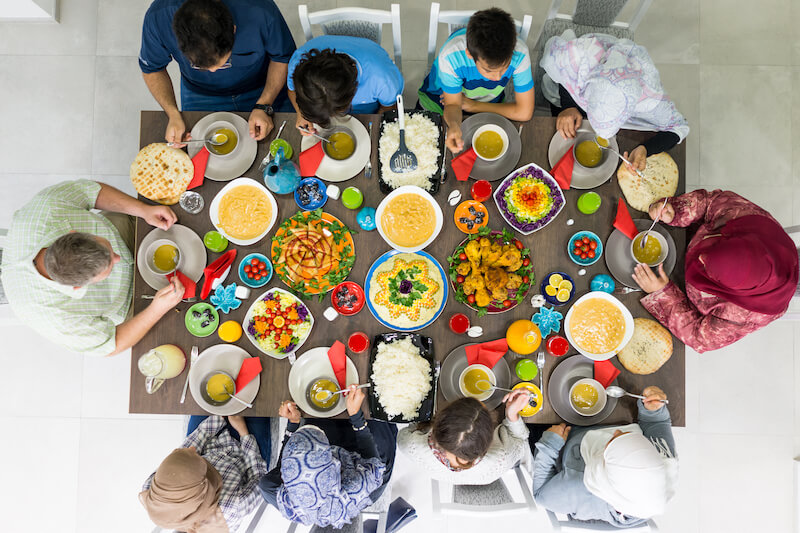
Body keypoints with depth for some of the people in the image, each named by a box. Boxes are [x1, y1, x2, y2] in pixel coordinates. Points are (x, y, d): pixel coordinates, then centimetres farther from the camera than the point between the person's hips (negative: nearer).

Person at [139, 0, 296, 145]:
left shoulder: (261, 13, -36)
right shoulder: (157, 18, -31)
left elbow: (283, 57, -15)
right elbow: (152, 69, -11)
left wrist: (264, 107, -26)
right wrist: (173, 114, -26)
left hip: (259, 90, -1)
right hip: (199, 94, 1)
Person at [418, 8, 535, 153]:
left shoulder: (519, 53, -33)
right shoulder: (450, 55, -38)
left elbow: (524, 112, -24)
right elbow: (453, 104, -23)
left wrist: (474, 105, -20)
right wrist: (453, 125, -47)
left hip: (489, 106, 1)